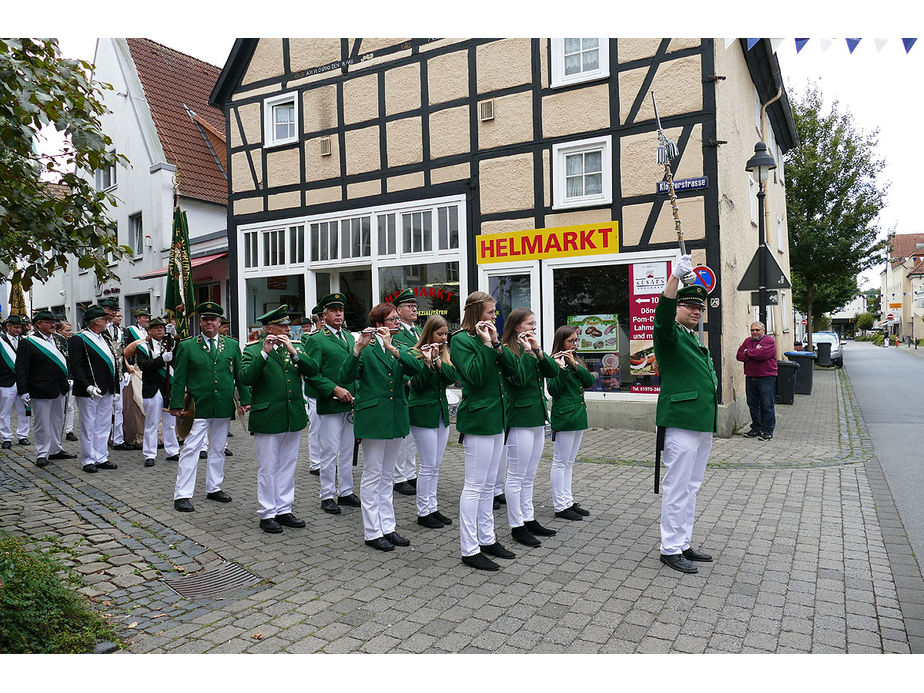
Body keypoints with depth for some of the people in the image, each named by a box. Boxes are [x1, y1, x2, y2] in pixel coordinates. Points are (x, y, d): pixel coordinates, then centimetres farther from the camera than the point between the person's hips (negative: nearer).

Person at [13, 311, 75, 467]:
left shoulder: (55, 341, 12)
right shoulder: (28, 343, -10)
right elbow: (21, 368, -14)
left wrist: (67, 379, 14)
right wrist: (23, 391, -18)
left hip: (59, 390, 7)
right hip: (41, 391, -7)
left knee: (57, 421, 16)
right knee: (42, 424, 1)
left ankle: (56, 450, 27)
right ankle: (42, 454, 12)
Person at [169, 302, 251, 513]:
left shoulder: (232, 345, 9)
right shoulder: (187, 346, 2)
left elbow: (240, 375, 11)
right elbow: (179, 379, 0)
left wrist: (245, 400, 6)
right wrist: (177, 405, -5)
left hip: (224, 408, 3)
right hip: (197, 408, -3)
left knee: (218, 449, 13)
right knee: (191, 449, -3)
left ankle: (214, 488, 25)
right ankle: (182, 494, 2)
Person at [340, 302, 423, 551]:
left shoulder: (399, 346, 10)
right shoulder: (367, 348, -6)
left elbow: (416, 367, -9)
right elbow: (346, 376, -19)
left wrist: (391, 346, -20)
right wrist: (358, 347, -31)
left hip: (395, 417, 6)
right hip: (373, 416, -6)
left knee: (387, 475, 14)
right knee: (372, 475, 1)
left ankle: (388, 527, 22)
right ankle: (372, 532, 11)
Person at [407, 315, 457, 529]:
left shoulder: (443, 354, 12)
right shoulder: (416, 354, -8)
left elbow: (452, 377, -4)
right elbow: (418, 384, -19)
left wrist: (437, 359, -15)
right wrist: (427, 361, -28)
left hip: (441, 413, 7)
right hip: (423, 414, -7)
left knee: (435, 467, 12)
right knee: (428, 467, -2)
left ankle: (433, 508, 22)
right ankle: (423, 513, 9)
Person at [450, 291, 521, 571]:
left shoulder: (488, 336, 14)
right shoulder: (461, 340, -10)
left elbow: (512, 368, 5)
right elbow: (475, 376, -22)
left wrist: (496, 343, -6)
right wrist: (487, 344, -20)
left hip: (495, 417, 9)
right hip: (477, 418, -9)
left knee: (488, 484, 16)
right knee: (475, 485, -3)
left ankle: (487, 539, 28)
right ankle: (469, 550, 6)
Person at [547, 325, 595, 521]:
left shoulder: (575, 360, 15)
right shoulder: (555, 361, -9)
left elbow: (590, 381, 2)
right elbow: (554, 391, -18)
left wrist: (574, 364, -10)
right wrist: (561, 367, -28)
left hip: (578, 416, 8)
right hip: (564, 416, -8)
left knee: (569, 463, 14)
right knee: (560, 462, -1)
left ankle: (568, 502, 22)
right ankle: (560, 507, 4)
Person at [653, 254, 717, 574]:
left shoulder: (696, 340, 21)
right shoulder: (670, 335, -5)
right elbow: (662, 315, -28)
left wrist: (711, 421, 24)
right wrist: (675, 276, -37)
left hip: (703, 425, 9)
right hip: (681, 424, -9)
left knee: (691, 487, 15)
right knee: (677, 488, -4)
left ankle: (684, 543, 26)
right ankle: (671, 548, 5)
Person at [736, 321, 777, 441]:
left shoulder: (769, 340, -2)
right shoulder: (747, 341, 15)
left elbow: (763, 354, -19)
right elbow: (739, 356, 5)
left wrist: (748, 352, -4)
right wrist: (755, 354, -10)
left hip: (766, 378, -6)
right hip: (750, 378, 6)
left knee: (767, 406, -2)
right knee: (753, 405, 10)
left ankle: (767, 431, 5)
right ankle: (756, 429, 21)